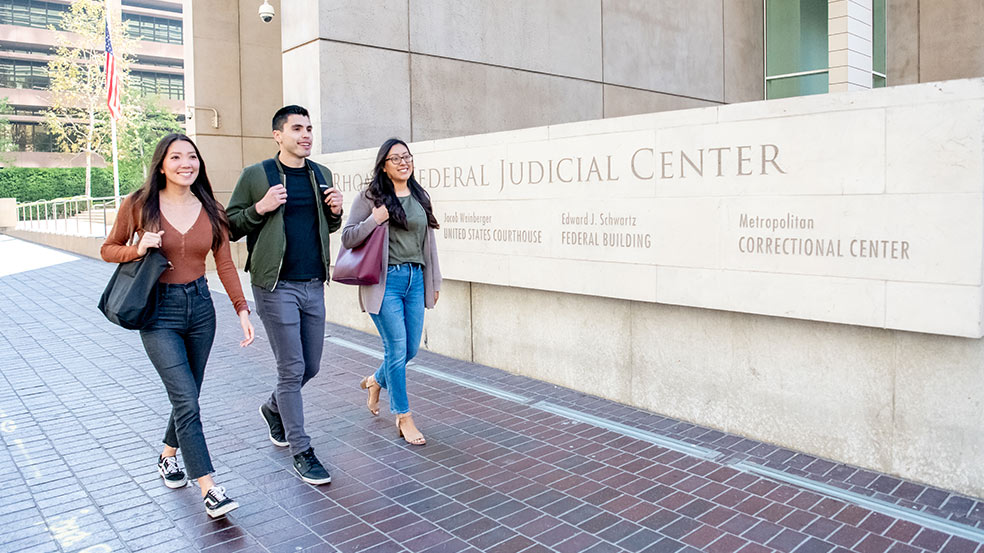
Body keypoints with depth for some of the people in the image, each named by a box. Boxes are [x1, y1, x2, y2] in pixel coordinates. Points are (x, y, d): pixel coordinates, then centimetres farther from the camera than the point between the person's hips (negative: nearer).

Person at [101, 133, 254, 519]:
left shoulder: (211, 211, 2)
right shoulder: (138, 206, -5)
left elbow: (225, 264, 4)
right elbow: (108, 249, 6)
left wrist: (242, 310, -3)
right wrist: (138, 250, -16)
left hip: (200, 307, 4)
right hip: (159, 313, -4)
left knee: (186, 397, 15)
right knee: (187, 402, -11)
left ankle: (168, 456, 42)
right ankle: (209, 489, -7)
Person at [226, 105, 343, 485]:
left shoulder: (322, 175, 12)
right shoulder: (256, 176, -4)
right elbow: (229, 226, -1)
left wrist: (335, 212, 0)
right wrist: (260, 208, -17)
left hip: (314, 285, 6)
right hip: (276, 286, -5)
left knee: (311, 366, 14)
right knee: (292, 368, -2)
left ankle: (273, 409, 43)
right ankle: (301, 452, 11)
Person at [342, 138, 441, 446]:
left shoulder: (421, 197, 13)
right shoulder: (370, 197, -3)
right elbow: (347, 238, -5)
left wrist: (435, 281, 17)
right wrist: (375, 219, -17)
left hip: (415, 279, 6)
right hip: (385, 281, -6)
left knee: (411, 349, 10)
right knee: (397, 349, -4)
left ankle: (376, 381, 41)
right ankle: (404, 418, 12)